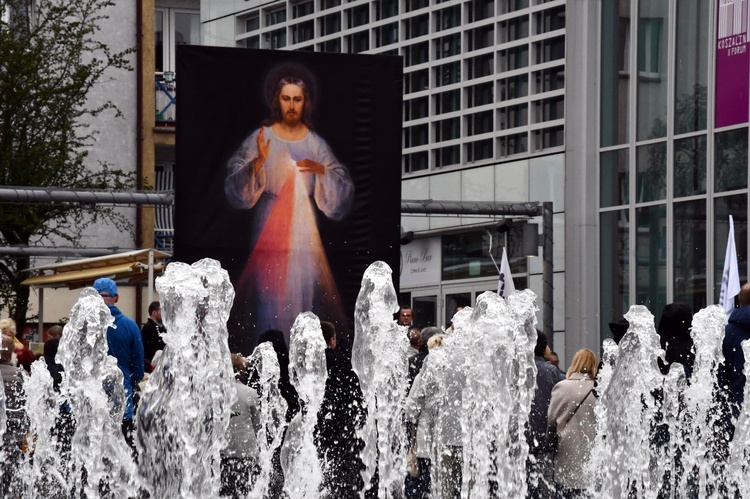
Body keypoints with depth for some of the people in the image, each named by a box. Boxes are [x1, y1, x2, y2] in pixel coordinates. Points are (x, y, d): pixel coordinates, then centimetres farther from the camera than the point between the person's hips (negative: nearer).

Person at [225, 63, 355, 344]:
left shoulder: (317, 144, 3)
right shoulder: (260, 139, -1)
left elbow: (342, 194, -1)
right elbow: (236, 191, -9)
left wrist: (323, 171, -18)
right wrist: (257, 163, -25)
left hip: (304, 236, 2)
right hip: (269, 235, -2)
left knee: (303, 297, 1)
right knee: (270, 302, -6)